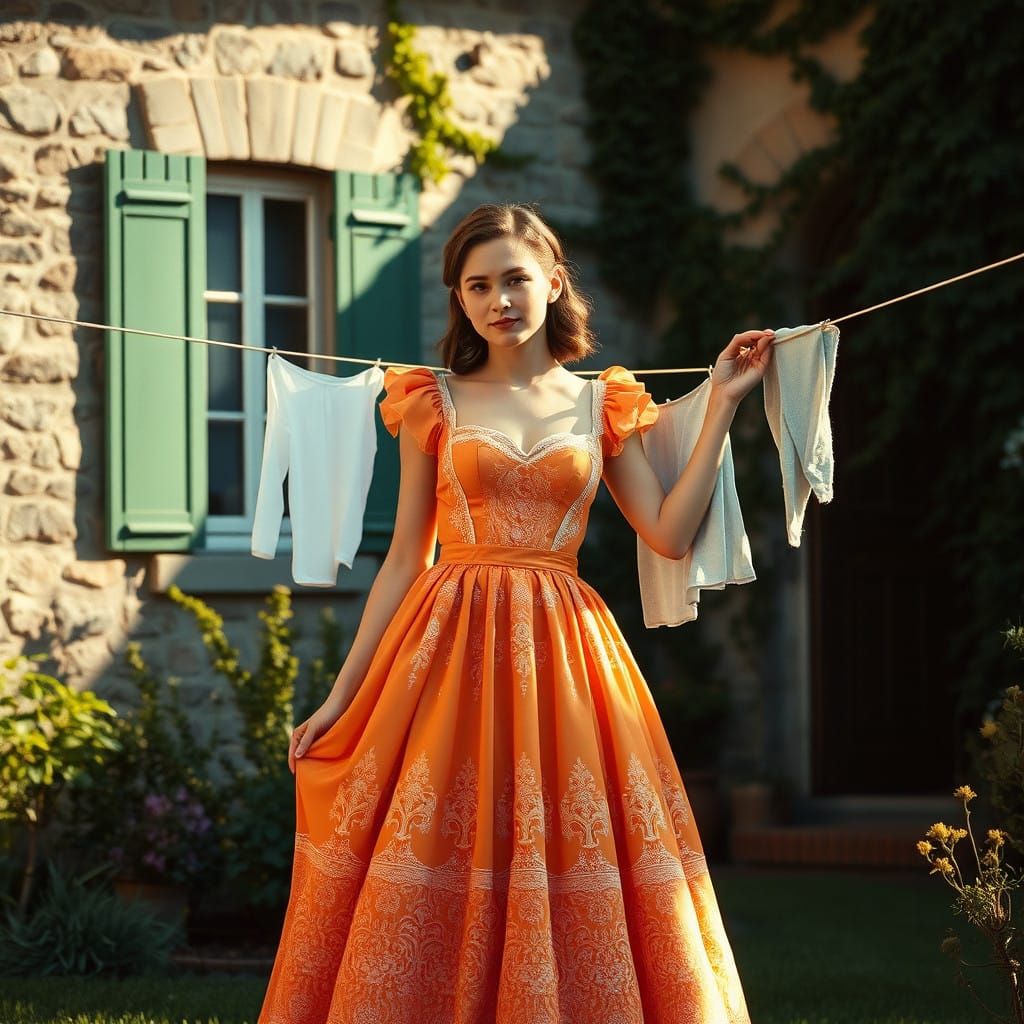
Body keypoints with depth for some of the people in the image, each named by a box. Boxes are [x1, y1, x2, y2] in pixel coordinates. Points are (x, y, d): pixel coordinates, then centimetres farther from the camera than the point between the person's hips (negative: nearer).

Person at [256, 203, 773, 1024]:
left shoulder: (602, 406, 9)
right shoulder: (435, 402, 6)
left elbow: (671, 534, 0)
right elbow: (405, 560, 7)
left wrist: (723, 405, 2)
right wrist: (341, 696, 4)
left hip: (563, 654, 1)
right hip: (449, 648, -1)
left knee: (569, 879, -2)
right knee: (427, 878, -3)